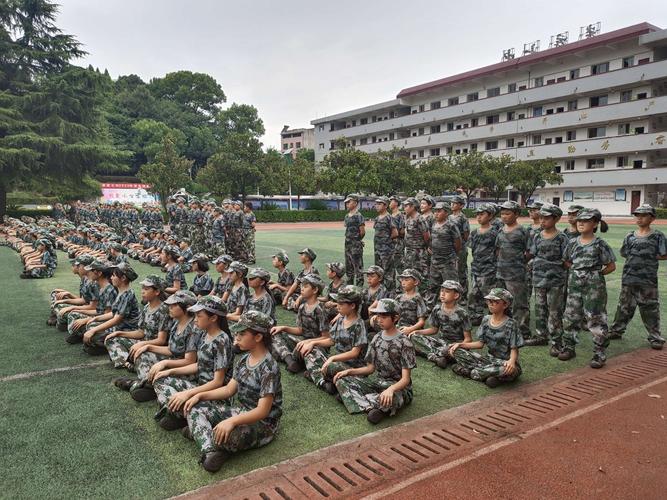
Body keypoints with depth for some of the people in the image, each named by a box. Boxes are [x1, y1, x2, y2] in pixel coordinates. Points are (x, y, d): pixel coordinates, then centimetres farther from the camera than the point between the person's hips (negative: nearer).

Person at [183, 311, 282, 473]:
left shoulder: (268, 368, -24)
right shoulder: (244, 358, 3)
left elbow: (262, 411, -26)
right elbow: (229, 389, 8)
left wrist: (232, 421, -37)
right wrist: (200, 395, -4)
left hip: (262, 423, -9)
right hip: (239, 410, 9)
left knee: (225, 436, -38)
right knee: (195, 408, -5)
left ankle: (201, 431, -5)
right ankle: (211, 451, -25)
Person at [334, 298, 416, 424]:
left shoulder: (404, 343, -14)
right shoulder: (377, 339, 4)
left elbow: (405, 379, -17)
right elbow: (370, 368, 11)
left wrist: (390, 389, -38)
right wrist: (349, 371, -5)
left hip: (397, 387, -6)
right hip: (377, 381, 6)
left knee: (390, 399, -42)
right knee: (342, 380, -14)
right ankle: (373, 407, -26)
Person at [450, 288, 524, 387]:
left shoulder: (511, 324, -10)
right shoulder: (486, 320, 5)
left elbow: (514, 349, -11)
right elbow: (480, 343, 9)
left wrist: (512, 360, -34)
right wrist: (460, 344, -2)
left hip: (504, 362, -4)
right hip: (489, 359, 4)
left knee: (505, 369, -43)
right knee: (457, 351, -12)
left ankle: (468, 371, -22)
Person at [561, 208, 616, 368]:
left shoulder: (600, 244, -7)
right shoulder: (573, 243, 5)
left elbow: (611, 266, -2)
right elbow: (567, 262, 17)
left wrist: (596, 274, -5)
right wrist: (577, 271, 4)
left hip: (594, 286, -5)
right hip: (574, 284, 5)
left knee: (595, 320, 0)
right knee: (570, 318, 10)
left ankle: (599, 354, 9)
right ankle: (568, 348, 24)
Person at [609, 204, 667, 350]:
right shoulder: (630, 237, 6)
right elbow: (624, 254, 8)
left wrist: (650, 258, -6)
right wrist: (646, 257, 1)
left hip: (648, 280, -3)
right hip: (628, 279, 3)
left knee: (650, 309, 3)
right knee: (624, 307, 13)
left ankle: (655, 337, 13)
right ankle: (617, 330, 24)